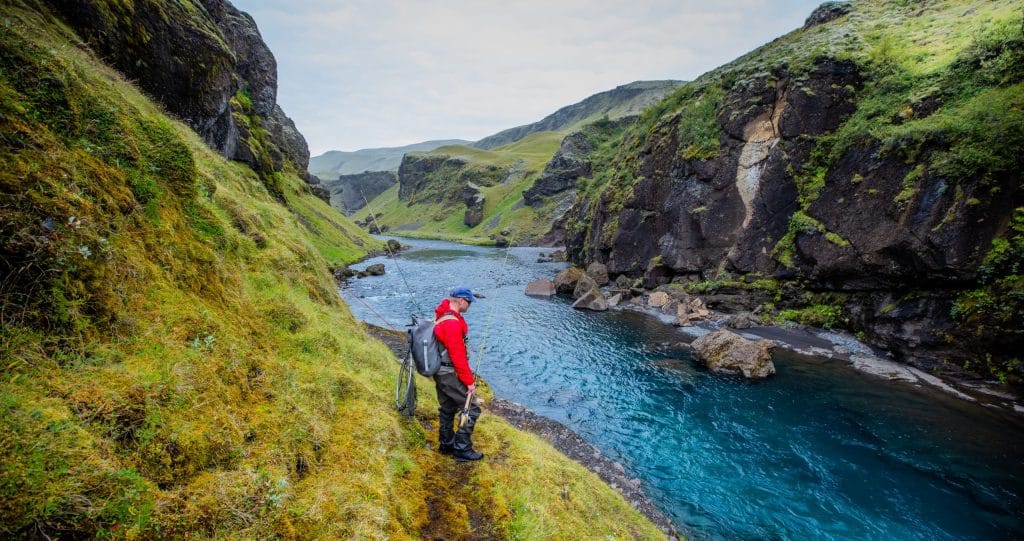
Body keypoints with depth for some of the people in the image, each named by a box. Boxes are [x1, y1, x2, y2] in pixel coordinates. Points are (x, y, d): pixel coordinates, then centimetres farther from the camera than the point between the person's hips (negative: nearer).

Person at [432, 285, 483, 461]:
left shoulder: (441, 315, 6)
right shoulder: (452, 323, -26)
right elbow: (458, 356, -25)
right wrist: (469, 381, -17)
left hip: (440, 372, 10)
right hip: (450, 374, -10)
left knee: (447, 408, 21)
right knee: (472, 408, -1)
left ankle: (446, 444, 34)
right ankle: (462, 448, 7)